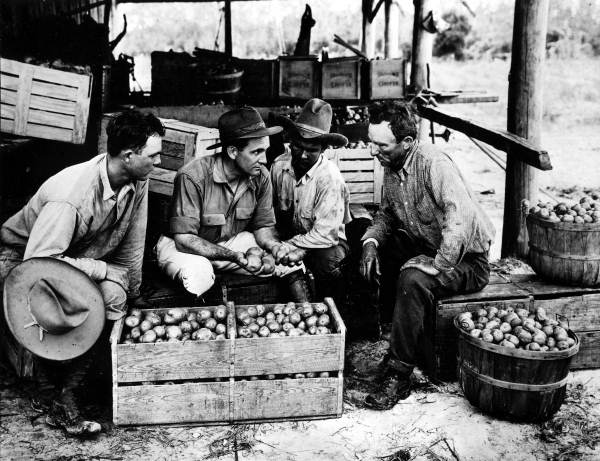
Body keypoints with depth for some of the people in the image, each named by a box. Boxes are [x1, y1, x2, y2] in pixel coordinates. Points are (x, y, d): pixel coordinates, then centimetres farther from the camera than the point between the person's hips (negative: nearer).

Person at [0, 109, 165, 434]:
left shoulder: (137, 179, -14)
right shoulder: (70, 197, -36)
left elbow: (132, 243, -2)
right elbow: (38, 261, -37)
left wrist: (133, 295, 3)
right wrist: (103, 269, -30)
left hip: (83, 258, 6)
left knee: (113, 295, -23)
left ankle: (72, 385, -9)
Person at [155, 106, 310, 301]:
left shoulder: (260, 177, -11)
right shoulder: (193, 177, -28)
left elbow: (264, 226, 0)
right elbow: (184, 239, -26)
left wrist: (275, 246, -24)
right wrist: (234, 256, -37)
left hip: (232, 242, 5)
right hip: (186, 247, -5)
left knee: (291, 260, -10)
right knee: (199, 274, -39)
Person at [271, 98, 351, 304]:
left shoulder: (330, 178, -21)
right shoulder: (279, 166, -7)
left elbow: (325, 235, -24)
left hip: (324, 243, -4)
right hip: (287, 237, 4)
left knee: (328, 261, -35)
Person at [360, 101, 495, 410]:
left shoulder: (434, 164, -25)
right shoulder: (391, 167, 2)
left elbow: (461, 219, -38)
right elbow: (386, 214, 15)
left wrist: (436, 267, -36)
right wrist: (371, 241, -5)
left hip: (466, 259, -9)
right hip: (422, 246, 9)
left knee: (412, 280, -33)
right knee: (368, 261, -2)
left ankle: (399, 375, -20)